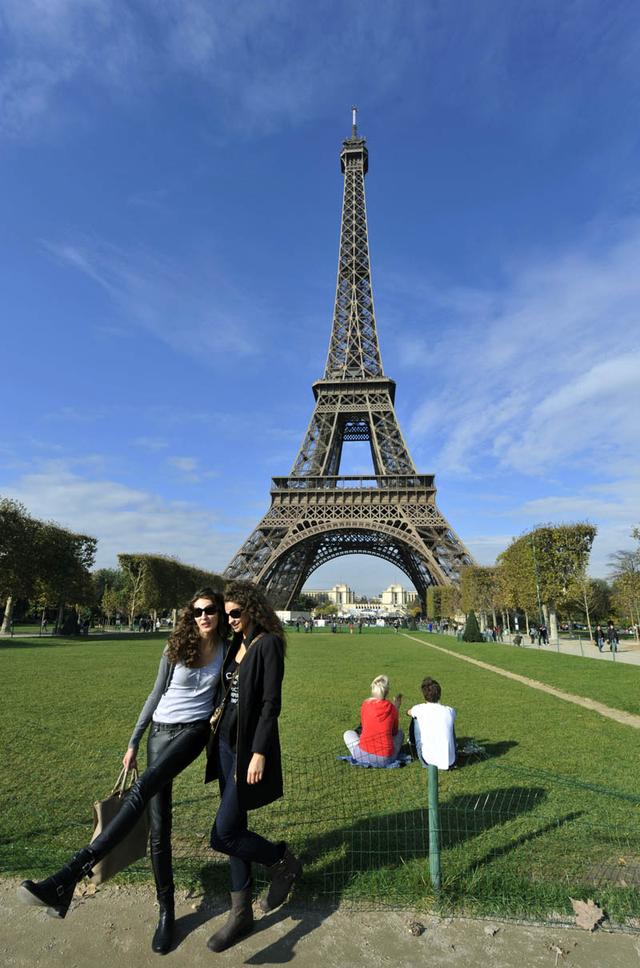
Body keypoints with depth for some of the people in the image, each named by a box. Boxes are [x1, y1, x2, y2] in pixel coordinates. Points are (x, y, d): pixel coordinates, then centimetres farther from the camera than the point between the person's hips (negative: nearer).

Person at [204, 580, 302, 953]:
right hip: (226, 742, 8)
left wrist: (259, 753, -21)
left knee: (223, 834, -4)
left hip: (250, 747, -8)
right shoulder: (236, 644, 7)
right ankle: (241, 912, 33)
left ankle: (283, 862, 21)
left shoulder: (268, 644, -17)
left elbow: (271, 703, -19)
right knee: (235, 827, 16)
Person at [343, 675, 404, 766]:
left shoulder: (365, 704, -1)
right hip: (386, 759, 1)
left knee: (348, 733, 28)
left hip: (364, 756, -1)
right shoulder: (392, 708, -1)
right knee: (399, 732, 29)